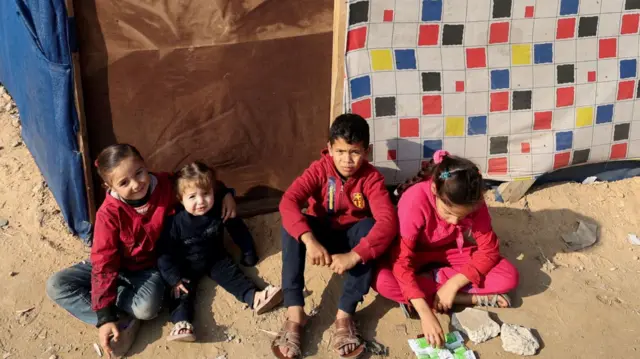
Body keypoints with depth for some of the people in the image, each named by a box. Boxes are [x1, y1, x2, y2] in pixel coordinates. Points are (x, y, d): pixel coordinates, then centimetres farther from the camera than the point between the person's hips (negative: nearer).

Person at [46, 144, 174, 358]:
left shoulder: (165, 186, -22)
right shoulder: (109, 213, -23)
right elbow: (104, 262, -23)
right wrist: (105, 316, -27)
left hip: (148, 268, -1)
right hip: (115, 266, 2)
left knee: (147, 308, -33)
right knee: (56, 285, -17)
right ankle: (122, 322, -20)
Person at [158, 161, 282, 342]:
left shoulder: (221, 209, -18)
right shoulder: (175, 221, -26)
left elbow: (239, 230, -2)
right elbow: (165, 253, -18)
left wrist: (249, 254, 4)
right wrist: (174, 279, -21)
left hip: (215, 258, 2)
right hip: (185, 266, -2)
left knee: (232, 275, -18)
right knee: (182, 289, -21)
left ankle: (254, 297, -36)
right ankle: (182, 323, -38)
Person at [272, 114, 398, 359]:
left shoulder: (372, 178, -19)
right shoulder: (320, 169, -18)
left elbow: (387, 221, -34)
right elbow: (288, 202, -32)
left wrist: (354, 256, -46)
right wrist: (309, 240, -48)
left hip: (351, 237, 0)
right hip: (320, 235, 1)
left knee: (370, 226, -33)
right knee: (291, 223, -29)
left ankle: (345, 314, -32)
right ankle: (295, 313, -33)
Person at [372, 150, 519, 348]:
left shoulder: (473, 203, -25)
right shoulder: (415, 200, -35)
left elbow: (489, 250, -18)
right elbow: (401, 261, -37)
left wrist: (453, 284, -31)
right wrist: (425, 313, -45)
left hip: (452, 252, 2)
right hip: (416, 254, -2)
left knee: (509, 277, -21)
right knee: (382, 281, -36)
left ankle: (430, 278, -14)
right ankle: (473, 298, -25)